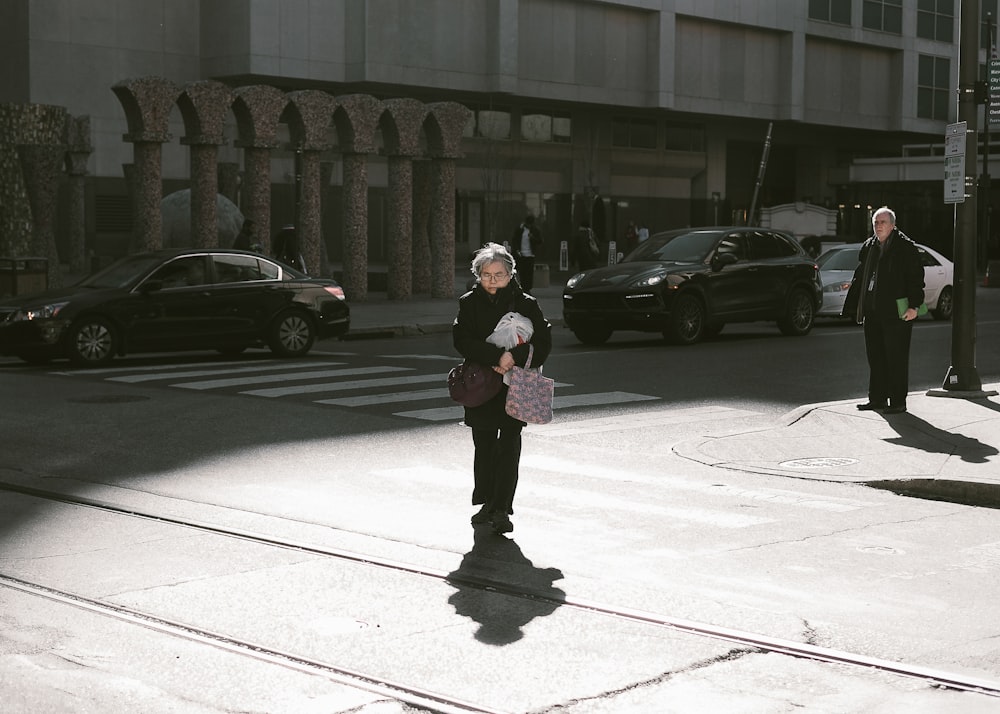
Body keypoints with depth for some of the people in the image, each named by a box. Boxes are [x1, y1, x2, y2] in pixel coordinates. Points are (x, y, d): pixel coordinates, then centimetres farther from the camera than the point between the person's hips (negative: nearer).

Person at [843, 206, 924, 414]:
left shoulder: (905, 247, -5)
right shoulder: (868, 247, 14)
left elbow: (916, 277, -9)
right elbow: (859, 278, 20)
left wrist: (913, 305, -16)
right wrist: (855, 307, 18)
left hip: (896, 312, -7)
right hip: (872, 312, 7)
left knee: (896, 358, -2)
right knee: (875, 357, 10)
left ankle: (898, 402, 3)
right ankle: (877, 399, 19)